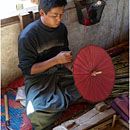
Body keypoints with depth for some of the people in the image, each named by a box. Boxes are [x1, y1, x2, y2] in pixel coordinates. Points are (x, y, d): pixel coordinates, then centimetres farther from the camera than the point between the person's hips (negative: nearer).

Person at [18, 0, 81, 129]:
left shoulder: (61, 28, 1)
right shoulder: (28, 35, -19)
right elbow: (27, 70, -17)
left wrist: (68, 64, -7)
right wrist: (56, 60, -25)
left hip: (59, 71, 6)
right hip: (37, 78, -6)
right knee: (38, 114, -31)